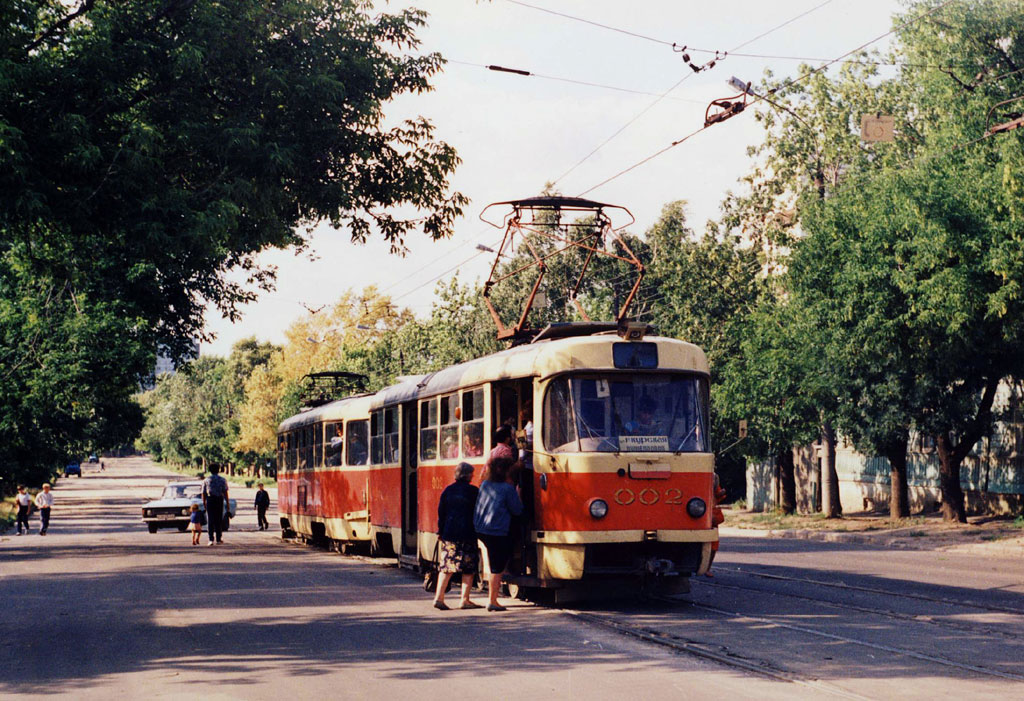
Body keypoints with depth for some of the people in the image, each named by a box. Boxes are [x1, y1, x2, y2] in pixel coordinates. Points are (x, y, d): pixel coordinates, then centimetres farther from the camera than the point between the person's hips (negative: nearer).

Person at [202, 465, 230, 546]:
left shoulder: (206, 480, 6)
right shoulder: (222, 480, 3)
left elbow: (203, 493, 4)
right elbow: (225, 492, -4)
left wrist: (204, 503, 11)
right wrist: (227, 503, -2)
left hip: (210, 500, 0)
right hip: (219, 500, 0)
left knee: (210, 520, 1)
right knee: (219, 520, 10)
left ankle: (211, 539, -7)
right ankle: (218, 538, 14)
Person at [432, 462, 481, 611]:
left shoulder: (448, 490, 6)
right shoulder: (473, 491, -5)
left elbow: (441, 512, 8)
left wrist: (440, 532, 13)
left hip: (449, 533, 4)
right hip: (467, 534, -4)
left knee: (446, 566, 8)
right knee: (469, 568, 4)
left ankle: (439, 597, 1)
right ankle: (465, 600, 2)